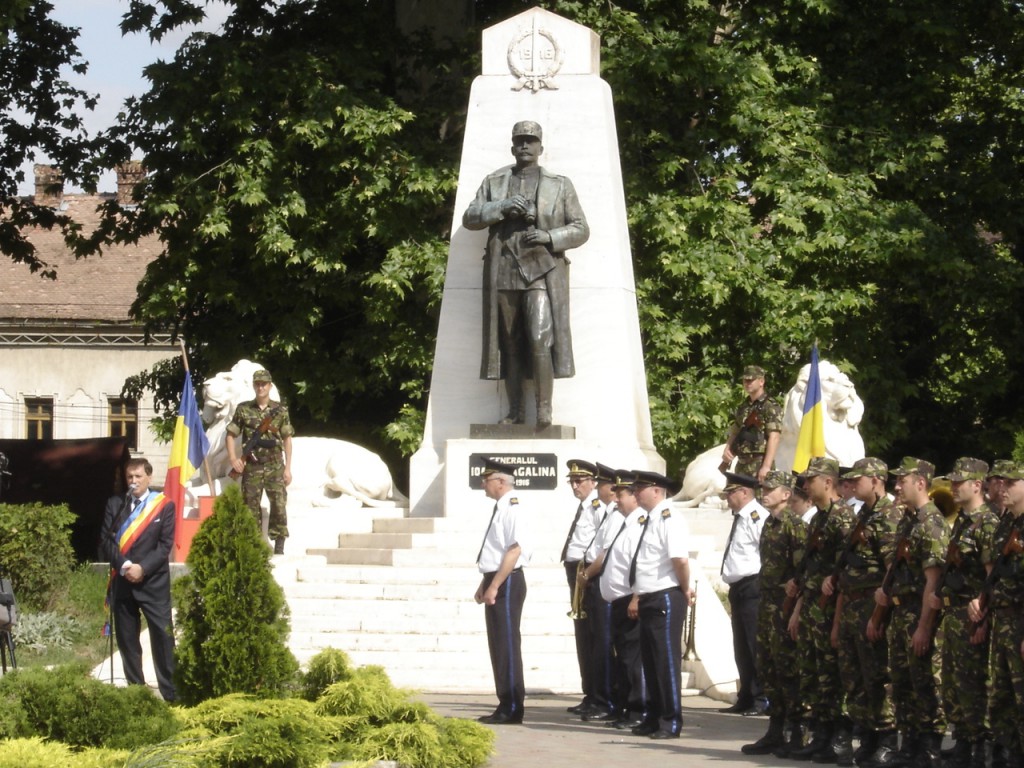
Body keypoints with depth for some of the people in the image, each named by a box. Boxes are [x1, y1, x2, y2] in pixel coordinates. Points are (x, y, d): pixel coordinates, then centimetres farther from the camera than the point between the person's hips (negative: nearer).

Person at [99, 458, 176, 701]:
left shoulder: (164, 505, 3)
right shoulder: (115, 504, 10)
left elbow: (166, 544, -2)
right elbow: (105, 539, 3)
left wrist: (143, 568, -13)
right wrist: (124, 566, -11)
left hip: (153, 581, -3)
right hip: (122, 581, 3)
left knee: (162, 636, -6)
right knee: (126, 638, 5)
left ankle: (170, 694, -4)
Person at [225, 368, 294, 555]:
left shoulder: (280, 411, 4)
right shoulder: (243, 410, 4)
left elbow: (287, 439, 6)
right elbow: (230, 435, 9)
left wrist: (287, 467, 2)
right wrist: (233, 458, -4)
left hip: (275, 466, -1)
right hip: (252, 467, 1)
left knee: (279, 504, -9)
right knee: (251, 506, 2)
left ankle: (279, 545, -3)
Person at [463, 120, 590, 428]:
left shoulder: (560, 185, 11)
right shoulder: (494, 182, 15)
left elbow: (580, 229, 9)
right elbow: (469, 218, 7)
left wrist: (550, 236, -9)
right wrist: (502, 207, -9)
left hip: (542, 272, -2)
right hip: (503, 273, 2)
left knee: (540, 338, -17)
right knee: (509, 344, 2)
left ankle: (544, 408, -13)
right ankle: (515, 411, 6)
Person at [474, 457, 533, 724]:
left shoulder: (512, 510, -15)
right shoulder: (500, 509, 15)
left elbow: (514, 551, -23)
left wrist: (494, 586, -23)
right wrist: (485, 584, 19)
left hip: (507, 583, -10)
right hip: (495, 583, 10)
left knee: (507, 643, -6)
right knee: (498, 645, 12)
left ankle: (512, 709, -2)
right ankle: (506, 706, 18)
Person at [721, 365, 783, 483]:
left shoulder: (771, 407, -8)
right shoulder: (743, 408, 16)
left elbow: (774, 437, -15)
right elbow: (734, 433, 26)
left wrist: (766, 466, -23)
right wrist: (727, 450, 6)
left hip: (760, 463, -8)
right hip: (741, 464, 8)